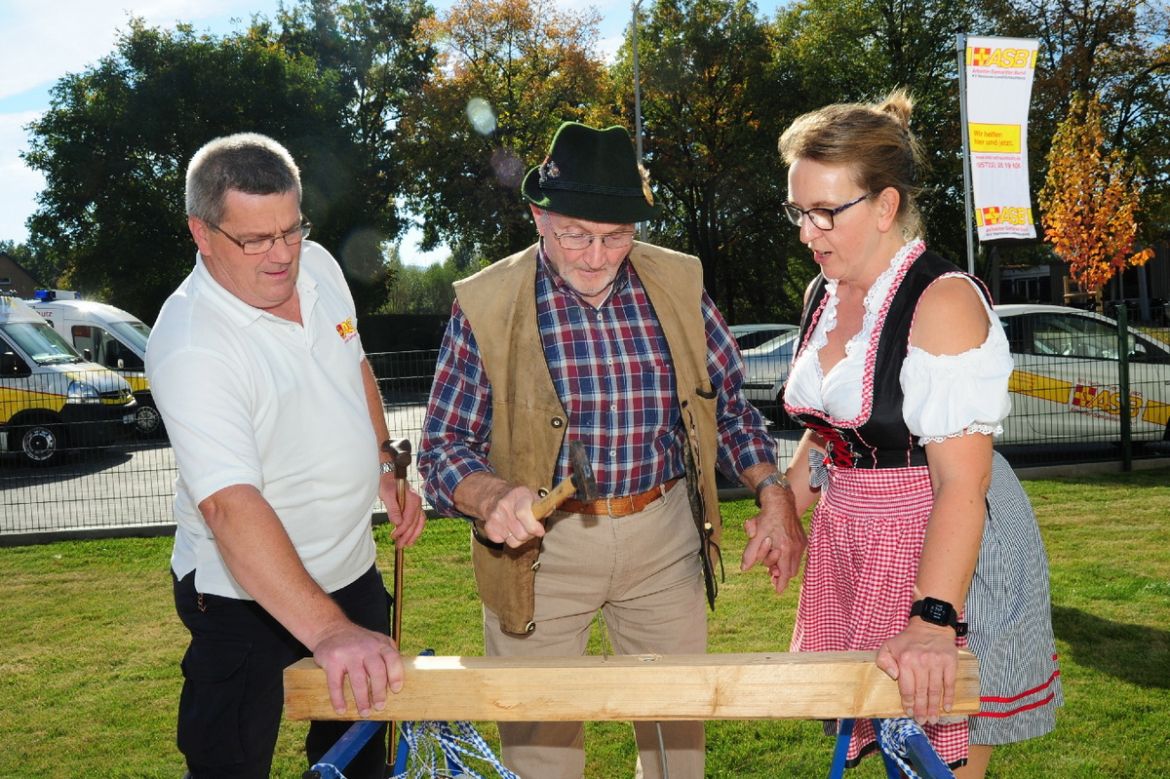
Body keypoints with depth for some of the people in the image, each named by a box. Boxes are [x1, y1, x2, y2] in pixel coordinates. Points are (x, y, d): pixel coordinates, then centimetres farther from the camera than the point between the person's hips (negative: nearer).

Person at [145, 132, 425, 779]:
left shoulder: (317, 265, -5)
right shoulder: (189, 348, -28)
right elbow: (231, 506, -37)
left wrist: (387, 470, 10)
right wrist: (328, 630, -45)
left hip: (350, 569, 7)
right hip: (246, 598, -6)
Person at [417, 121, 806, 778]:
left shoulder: (679, 285, -2)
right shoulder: (484, 305, -10)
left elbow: (729, 402, 8)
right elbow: (445, 446, -9)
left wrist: (773, 491, -4)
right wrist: (493, 497, -29)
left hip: (665, 538, 3)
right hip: (539, 544, -2)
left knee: (679, 720, 19)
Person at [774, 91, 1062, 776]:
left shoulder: (943, 301, -18)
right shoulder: (826, 293, 7)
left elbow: (961, 481, -26)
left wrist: (933, 620, -32)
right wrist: (786, 506, 12)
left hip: (946, 546, -7)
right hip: (849, 538, 7)